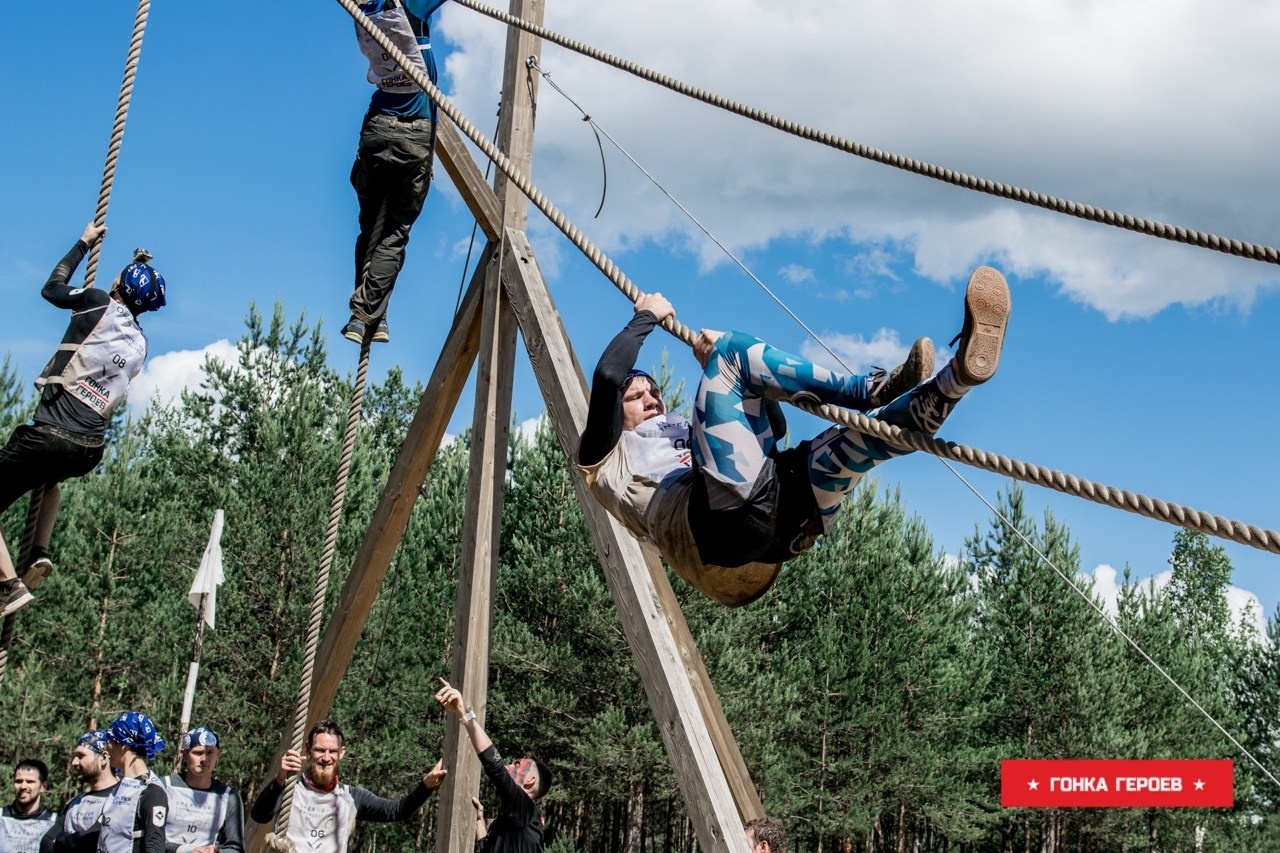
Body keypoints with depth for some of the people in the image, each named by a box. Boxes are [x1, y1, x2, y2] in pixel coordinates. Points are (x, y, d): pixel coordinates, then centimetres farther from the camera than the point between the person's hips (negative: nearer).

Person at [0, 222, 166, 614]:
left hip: (51, 435, -7)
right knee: (52, 476, 39)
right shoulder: (140, 344, 13)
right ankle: (40, 554, 21)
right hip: (91, 449, 7)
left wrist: (84, 243, 23)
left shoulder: (100, 304, -5)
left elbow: (52, 288, 12)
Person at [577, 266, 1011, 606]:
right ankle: (872, 389, -5)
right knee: (731, 347, -7)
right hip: (721, 517, -7)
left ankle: (954, 379, -20)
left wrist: (720, 371, 30)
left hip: (776, 525, 7)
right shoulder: (608, 458, 28)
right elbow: (607, 377, 10)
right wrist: (647, 316, 24)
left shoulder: (687, 440, 45)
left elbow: (775, 427, 39)